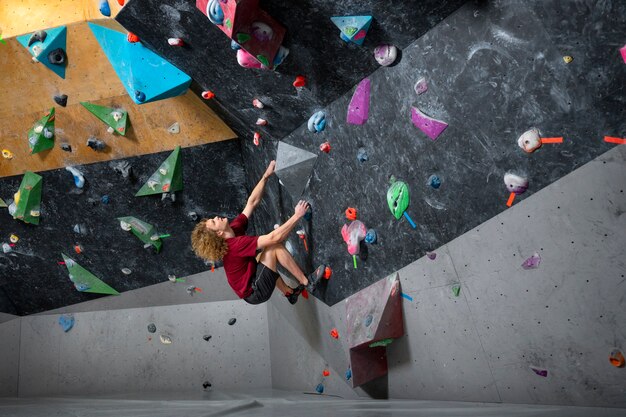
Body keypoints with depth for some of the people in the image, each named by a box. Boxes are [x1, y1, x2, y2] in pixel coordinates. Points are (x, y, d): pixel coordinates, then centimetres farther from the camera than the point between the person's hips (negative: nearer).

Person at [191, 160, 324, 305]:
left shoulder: (234, 228, -3)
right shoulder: (235, 245, -28)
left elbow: (252, 202, -2)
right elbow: (275, 237, -32)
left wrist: (266, 176, -7)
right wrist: (297, 215, -26)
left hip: (251, 287, 9)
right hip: (256, 291, -9)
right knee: (275, 246, -16)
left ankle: (289, 292, 35)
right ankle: (307, 282, -7)